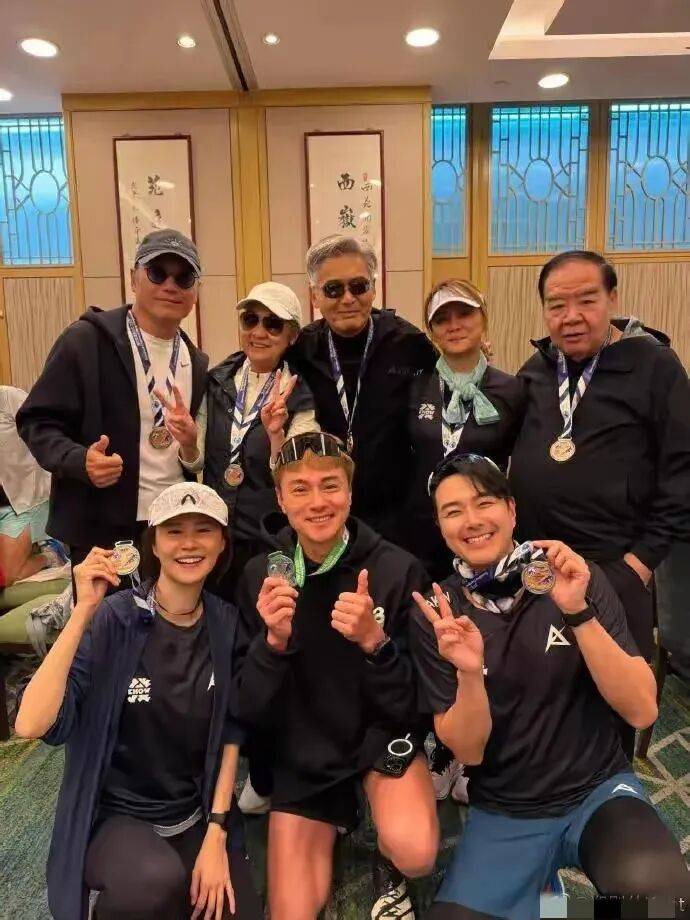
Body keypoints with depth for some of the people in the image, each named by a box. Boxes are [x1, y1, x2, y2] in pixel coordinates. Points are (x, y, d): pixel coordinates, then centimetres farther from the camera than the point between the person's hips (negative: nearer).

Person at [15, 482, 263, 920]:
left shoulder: (227, 624, -4)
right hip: (114, 814, -4)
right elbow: (32, 725, -27)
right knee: (157, 882, -32)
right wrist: (83, 612, -31)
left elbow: (230, 734, 2)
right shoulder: (113, 619, -17)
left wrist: (215, 834, -4)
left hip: (197, 814, 4)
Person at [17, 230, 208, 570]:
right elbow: (37, 422, -7)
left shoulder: (198, 362, 10)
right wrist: (81, 460, -26)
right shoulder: (85, 340, -7)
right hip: (102, 531, -4)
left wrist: (192, 446, -9)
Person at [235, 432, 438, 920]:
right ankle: (337, 816, 30)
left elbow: (409, 705, -14)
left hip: (381, 735, -2)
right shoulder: (260, 575, -10)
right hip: (302, 754, 2)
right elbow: (252, 710, -10)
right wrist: (274, 641, -29)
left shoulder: (398, 569, -17)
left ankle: (388, 869, 8)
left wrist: (374, 641, -33)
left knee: (414, 853, -29)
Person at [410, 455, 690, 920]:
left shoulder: (576, 578, -9)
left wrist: (578, 612, -28)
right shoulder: (434, 615, -8)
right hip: (503, 812, 3)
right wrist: (469, 674, -28)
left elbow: (642, 710, -14)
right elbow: (468, 751, -8)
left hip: (598, 788, -2)